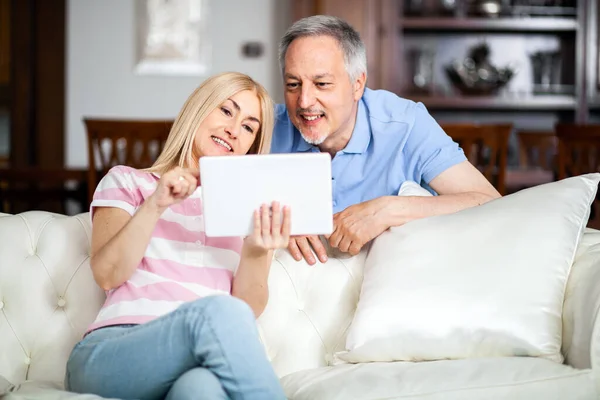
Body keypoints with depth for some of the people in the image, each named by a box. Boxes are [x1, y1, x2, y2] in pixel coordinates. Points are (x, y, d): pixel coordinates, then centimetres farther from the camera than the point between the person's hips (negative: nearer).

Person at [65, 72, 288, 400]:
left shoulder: (251, 208, 23)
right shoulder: (128, 182, 20)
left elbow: (249, 311, 8)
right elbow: (107, 274, 2)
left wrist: (256, 254, -11)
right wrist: (154, 206, -11)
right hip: (111, 356, 0)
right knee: (219, 311, -35)